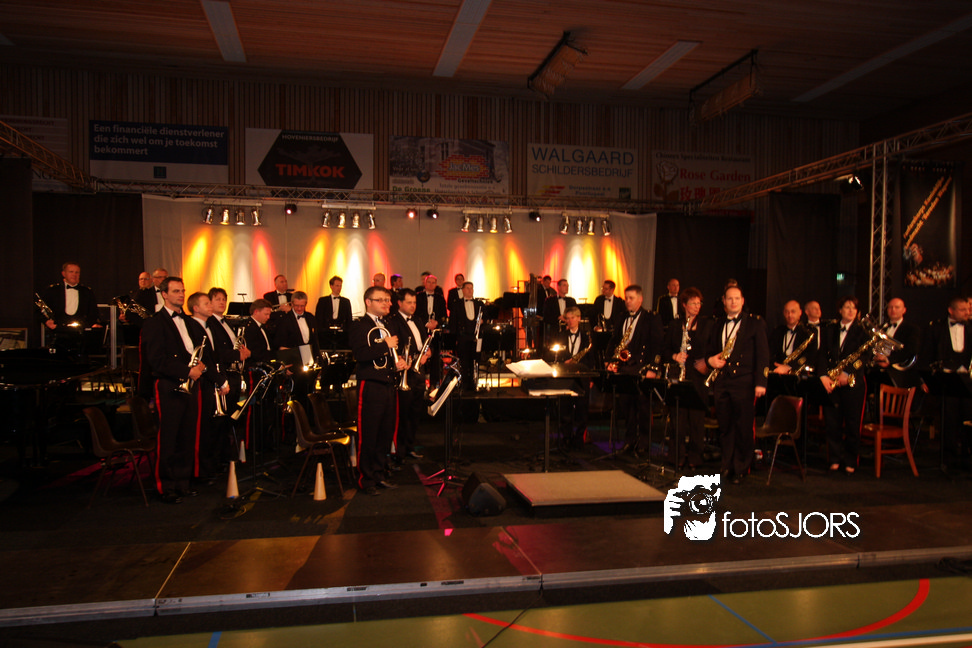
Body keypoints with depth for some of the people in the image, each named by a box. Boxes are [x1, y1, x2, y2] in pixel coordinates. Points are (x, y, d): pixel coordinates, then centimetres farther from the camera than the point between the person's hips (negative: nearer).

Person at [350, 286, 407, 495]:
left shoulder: (386, 326, 19)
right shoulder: (360, 325, -6)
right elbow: (360, 354, -21)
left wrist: (399, 363, 10)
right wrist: (386, 345, -17)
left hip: (389, 386, 8)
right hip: (371, 386, -8)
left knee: (386, 433, 11)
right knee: (368, 435, -1)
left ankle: (380, 475, 24)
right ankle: (366, 480, 9)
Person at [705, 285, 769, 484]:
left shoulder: (755, 323, 1)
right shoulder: (718, 324, 16)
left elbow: (763, 354, -4)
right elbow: (709, 348, 24)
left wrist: (760, 382, -12)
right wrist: (710, 359, 0)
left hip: (744, 382, -4)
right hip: (721, 381, 4)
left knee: (743, 427, 0)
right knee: (724, 426, 8)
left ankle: (741, 469, 11)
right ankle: (727, 466, 20)